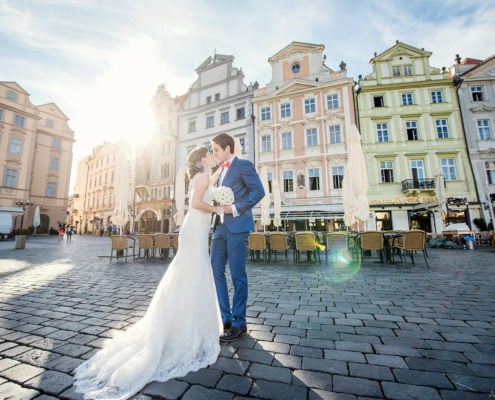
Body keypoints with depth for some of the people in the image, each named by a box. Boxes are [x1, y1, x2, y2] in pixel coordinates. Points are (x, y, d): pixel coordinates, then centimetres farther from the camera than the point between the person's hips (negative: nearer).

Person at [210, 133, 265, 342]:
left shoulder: (244, 165, -3)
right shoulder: (220, 171, 21)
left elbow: (259, 191, -12)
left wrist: (236, 208, -16)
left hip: (237, 227, -8)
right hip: (221, 226, 8)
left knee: (237, 275, 0)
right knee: (215, 271, 9)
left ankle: (239, 324, 17)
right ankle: (226, 319, 24)